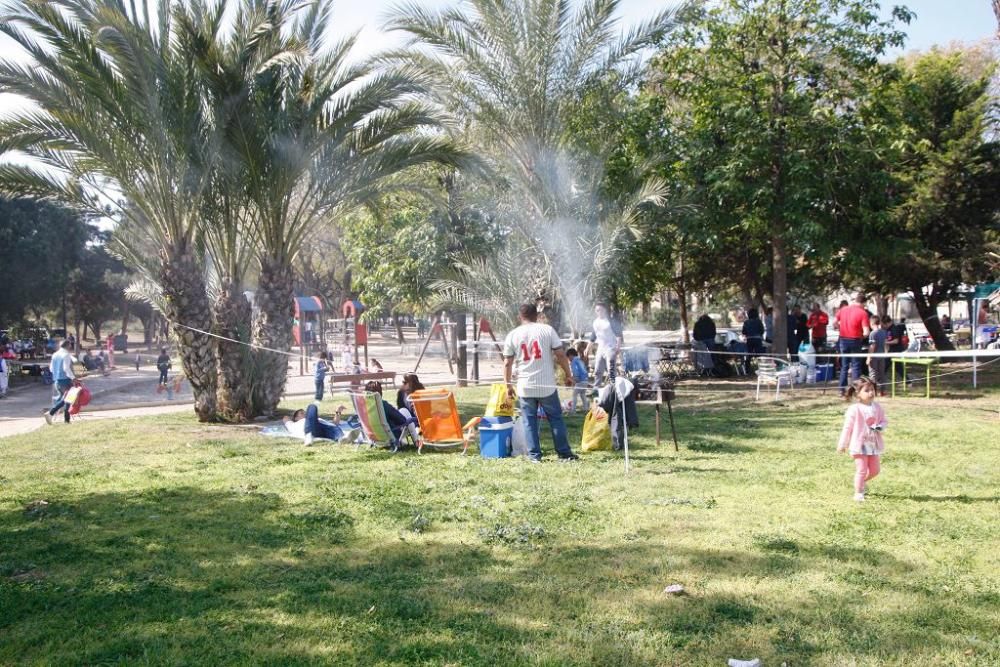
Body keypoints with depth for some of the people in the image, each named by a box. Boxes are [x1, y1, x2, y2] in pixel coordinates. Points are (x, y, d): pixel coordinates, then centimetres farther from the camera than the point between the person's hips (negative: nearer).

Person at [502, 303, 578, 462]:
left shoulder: (512, 335, 2)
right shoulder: (547, 330, -1)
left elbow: (507, 363, 1)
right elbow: (560, 355, -5)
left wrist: (508, 385, 10)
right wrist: (569, 375, 6)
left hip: (525, 387, 1)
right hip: (547, 385, 0)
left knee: (530, 422, 9)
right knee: (556, 419, 10)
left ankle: (534, 455, 10)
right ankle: (564, 453, 15)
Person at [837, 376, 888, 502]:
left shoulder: (877, 408, 0)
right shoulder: (854, 409, -15)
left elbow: (884, 421, 9)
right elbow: (847, 427, -9)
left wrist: (880, 427, -17)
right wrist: (842, 444, -4)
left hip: (874, 444, 5)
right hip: (860, 445, -5)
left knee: (875, 469, 12)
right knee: (861, 470, -5)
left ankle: (862, 482, 39)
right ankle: (858, 493, 8)